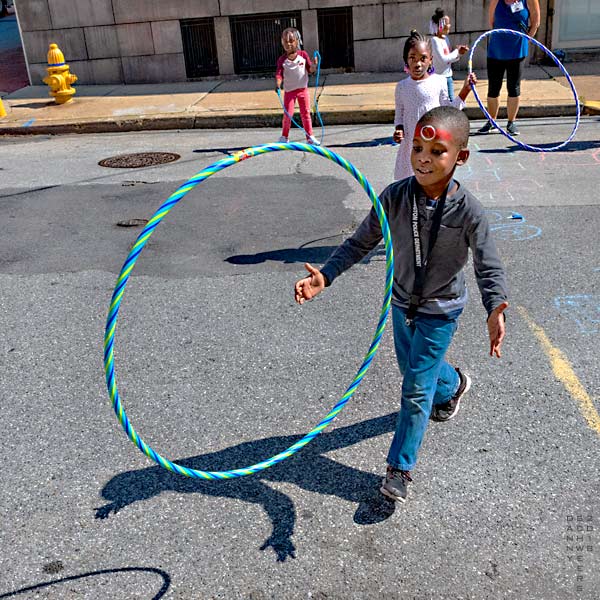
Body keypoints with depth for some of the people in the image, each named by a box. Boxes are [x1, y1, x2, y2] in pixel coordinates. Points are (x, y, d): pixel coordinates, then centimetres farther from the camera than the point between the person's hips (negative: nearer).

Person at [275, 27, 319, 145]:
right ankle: (284, 137, 14)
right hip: (289, 91, -1)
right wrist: (278, 85, -33)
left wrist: (313, 66, -22)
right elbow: (279, 74, -14)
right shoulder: (282, 60, -8)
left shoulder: (303, 55, -4)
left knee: (306, 114, 5)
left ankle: (310, 136, 13)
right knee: (287, 115, -1)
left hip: (303, 89, 1)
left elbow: (310, 70, 1)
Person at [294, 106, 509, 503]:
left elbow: (489, 267, -21)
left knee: (416, 389, -2)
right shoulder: (395, 197, -17)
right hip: (402, 302, 4)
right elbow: (361, 243, -10)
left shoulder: (468, 211, -25)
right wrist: (326, 275, -23)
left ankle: (400, 467, 16)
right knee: (412, 368, 25)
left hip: (440, 310, -4)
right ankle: (452, 386, 60)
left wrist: (495, 310, -39)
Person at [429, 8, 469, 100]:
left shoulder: (445, 38, 10)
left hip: (448, 76, 9)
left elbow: (449, 58, 15)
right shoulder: (435, 40, -16)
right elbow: (443, 59, -23)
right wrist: (456, 52, -12)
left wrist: (459, 53, -2)